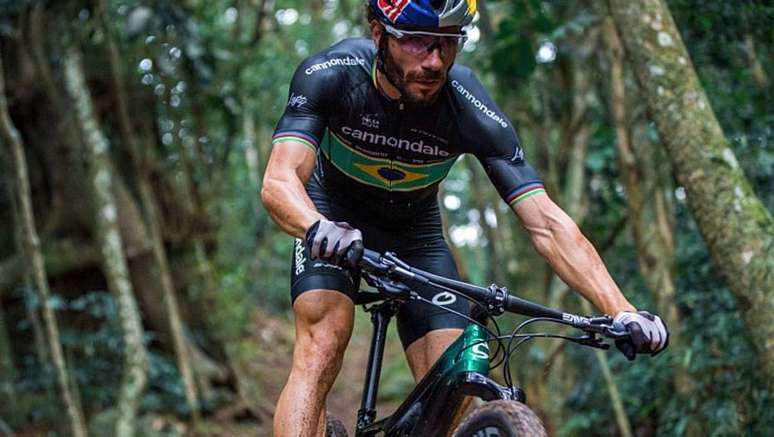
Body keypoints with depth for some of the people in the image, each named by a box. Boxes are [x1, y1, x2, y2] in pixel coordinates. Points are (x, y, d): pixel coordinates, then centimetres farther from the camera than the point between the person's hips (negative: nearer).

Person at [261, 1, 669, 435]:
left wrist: (621, 311, -44)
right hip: (334, 219, -2)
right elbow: (279, 180, -40)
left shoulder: (473, 113, -28)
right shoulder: (331, 74, -30)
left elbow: (546, 222, -32)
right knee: (324, 343, -28)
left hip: (415, 230, 2)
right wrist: (318, 229, -64)